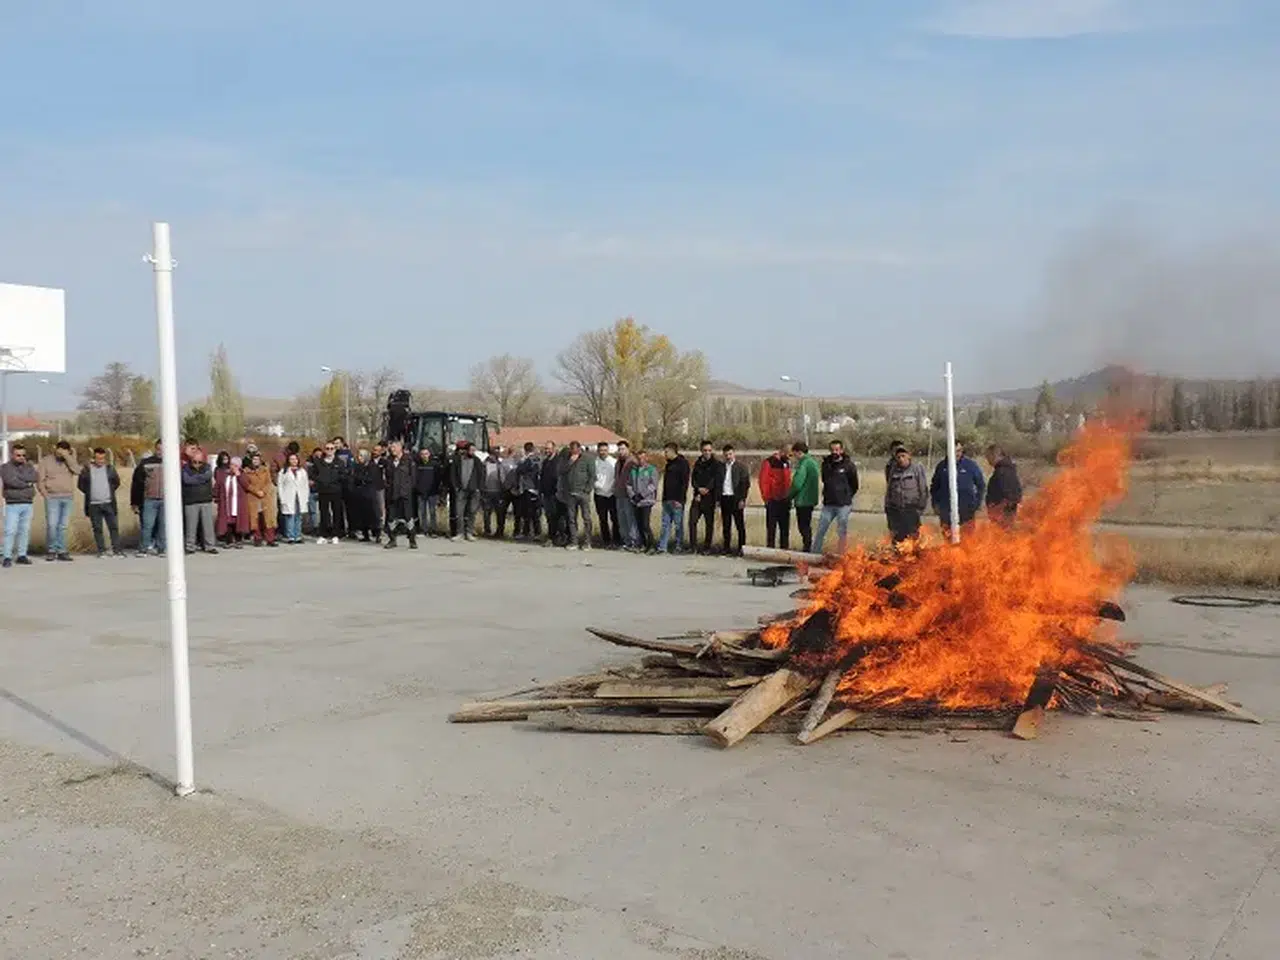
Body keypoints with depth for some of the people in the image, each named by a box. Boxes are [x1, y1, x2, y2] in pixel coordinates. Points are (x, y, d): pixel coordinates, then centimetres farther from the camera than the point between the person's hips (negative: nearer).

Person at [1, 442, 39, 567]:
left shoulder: (29, 467, 14)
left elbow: (36, 478, -6)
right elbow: (10, 481, -15)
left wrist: (20, 477, -11)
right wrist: (26, 483, -7)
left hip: (28, 504, 4)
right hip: (12, 505, -4)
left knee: (25, 530, 4)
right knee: (10, 531, -8)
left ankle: (22, 555, 9)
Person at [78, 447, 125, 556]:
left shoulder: (110, 468, 6)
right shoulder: (87, 469, 1)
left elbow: (116, 482, 15)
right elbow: (80, 484, 7)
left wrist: (111, 491, 7)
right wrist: (90, 493, 4)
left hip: (109, 503, 1)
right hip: (93, 505, -1)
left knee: (114, 527, -1)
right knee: (97, 529, 4)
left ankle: (117, 550, 2)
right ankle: (101, 551, 10)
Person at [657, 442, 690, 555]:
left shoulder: (683, 463, -7)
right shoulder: (669, 464, 17)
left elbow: (685, 482, -13)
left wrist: (680, 499, -18)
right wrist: (664, 497, 15)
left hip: (677, 500, -8)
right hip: (667, 499, 8)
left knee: (678, 524, 0)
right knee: (665, 524, 5)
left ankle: (679, 547, 8)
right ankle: (662, 547, 5)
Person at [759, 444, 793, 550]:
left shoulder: (787, 463, 13)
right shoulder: (769, 463, -8)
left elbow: (788, 481, 17)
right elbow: (763, 481, -11)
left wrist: (789, 497, 9)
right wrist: (766, 498, -13)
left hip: (785, 501, 6)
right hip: (773, 501, -6)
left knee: (785, 526, 9)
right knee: (771, 526, 1)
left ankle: (785, 547, 15)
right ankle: (770, 548, 5)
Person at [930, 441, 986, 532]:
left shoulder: (971, 465, 1)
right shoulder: (942, 466, 4)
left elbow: (981, 485, 10)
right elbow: (934, 486, 16)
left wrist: (976, 504, 4)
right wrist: (935, 504, 9)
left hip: (966, 512, -1)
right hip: (946, 512, 2)